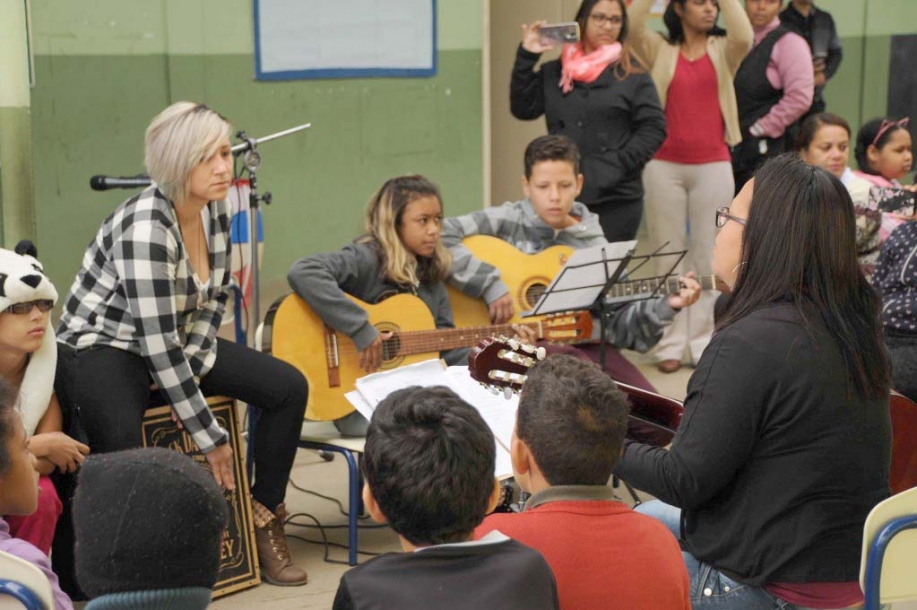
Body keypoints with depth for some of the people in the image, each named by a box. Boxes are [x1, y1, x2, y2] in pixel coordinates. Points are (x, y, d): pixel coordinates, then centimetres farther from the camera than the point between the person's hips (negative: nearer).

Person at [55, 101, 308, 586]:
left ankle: (263, 519, 6)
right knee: (120, 440, -38)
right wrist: (211, 437, -24)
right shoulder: (146, 229, -30)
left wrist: (193, 364, -5)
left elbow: (215, 294, 9)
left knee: (288, 387, -6)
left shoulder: (215, 206, -6)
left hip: (179, 342, 8)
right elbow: (159, 344, -30)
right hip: (102, 345, -8)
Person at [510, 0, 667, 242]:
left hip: (616, 199, -2)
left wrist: (619, 165, -12)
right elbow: (522, 109, 5)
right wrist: (526, 56, -2)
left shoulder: (633, 75, 4)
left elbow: (653, 128, 0)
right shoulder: (553, 72, 12)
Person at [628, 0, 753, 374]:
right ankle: (670, 344, 12)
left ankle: (704, 344, 14)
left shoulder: (723, 50, 5)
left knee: (709, 256, 6)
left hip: (713, 166, 1)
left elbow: (744, 36, -17)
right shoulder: (660, 49, 4)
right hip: (664, 165, 0)